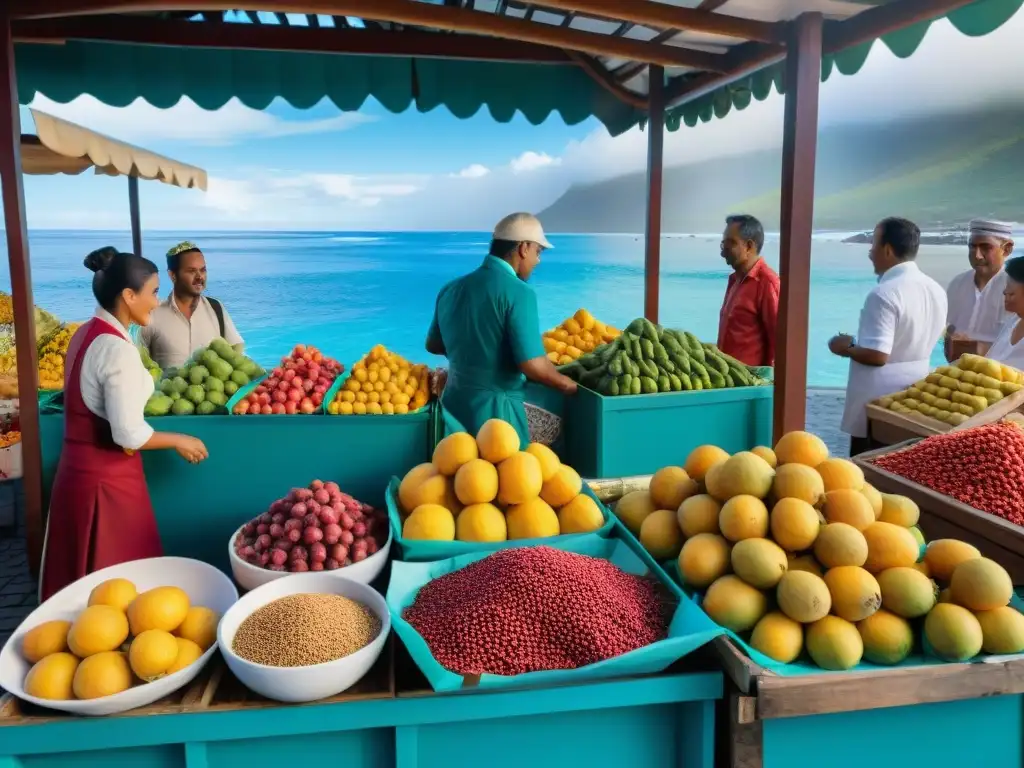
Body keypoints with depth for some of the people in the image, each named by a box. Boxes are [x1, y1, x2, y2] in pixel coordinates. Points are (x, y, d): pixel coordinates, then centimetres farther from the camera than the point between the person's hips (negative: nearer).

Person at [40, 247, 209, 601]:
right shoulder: (118, 349, -20)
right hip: (107, 476, -9)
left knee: (86, 579, 18)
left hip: (79, 467, 9)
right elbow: (129, 435, -22)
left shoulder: (86, 334, 8)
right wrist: (179, 441, -8)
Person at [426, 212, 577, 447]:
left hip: (453, 403, 7)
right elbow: (533, 365, -21)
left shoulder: (451, 288, 6)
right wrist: (564, 383, -3)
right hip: (495, 409, -7)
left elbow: (433, 345, 19)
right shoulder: (517, 292, -16)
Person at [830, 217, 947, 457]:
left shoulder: (884, 293, -21)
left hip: (879, 402, -8)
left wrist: (846, 348, -7)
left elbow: (877, 356, -26)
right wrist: (857, 343, 19)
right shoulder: (936, 290, 6)